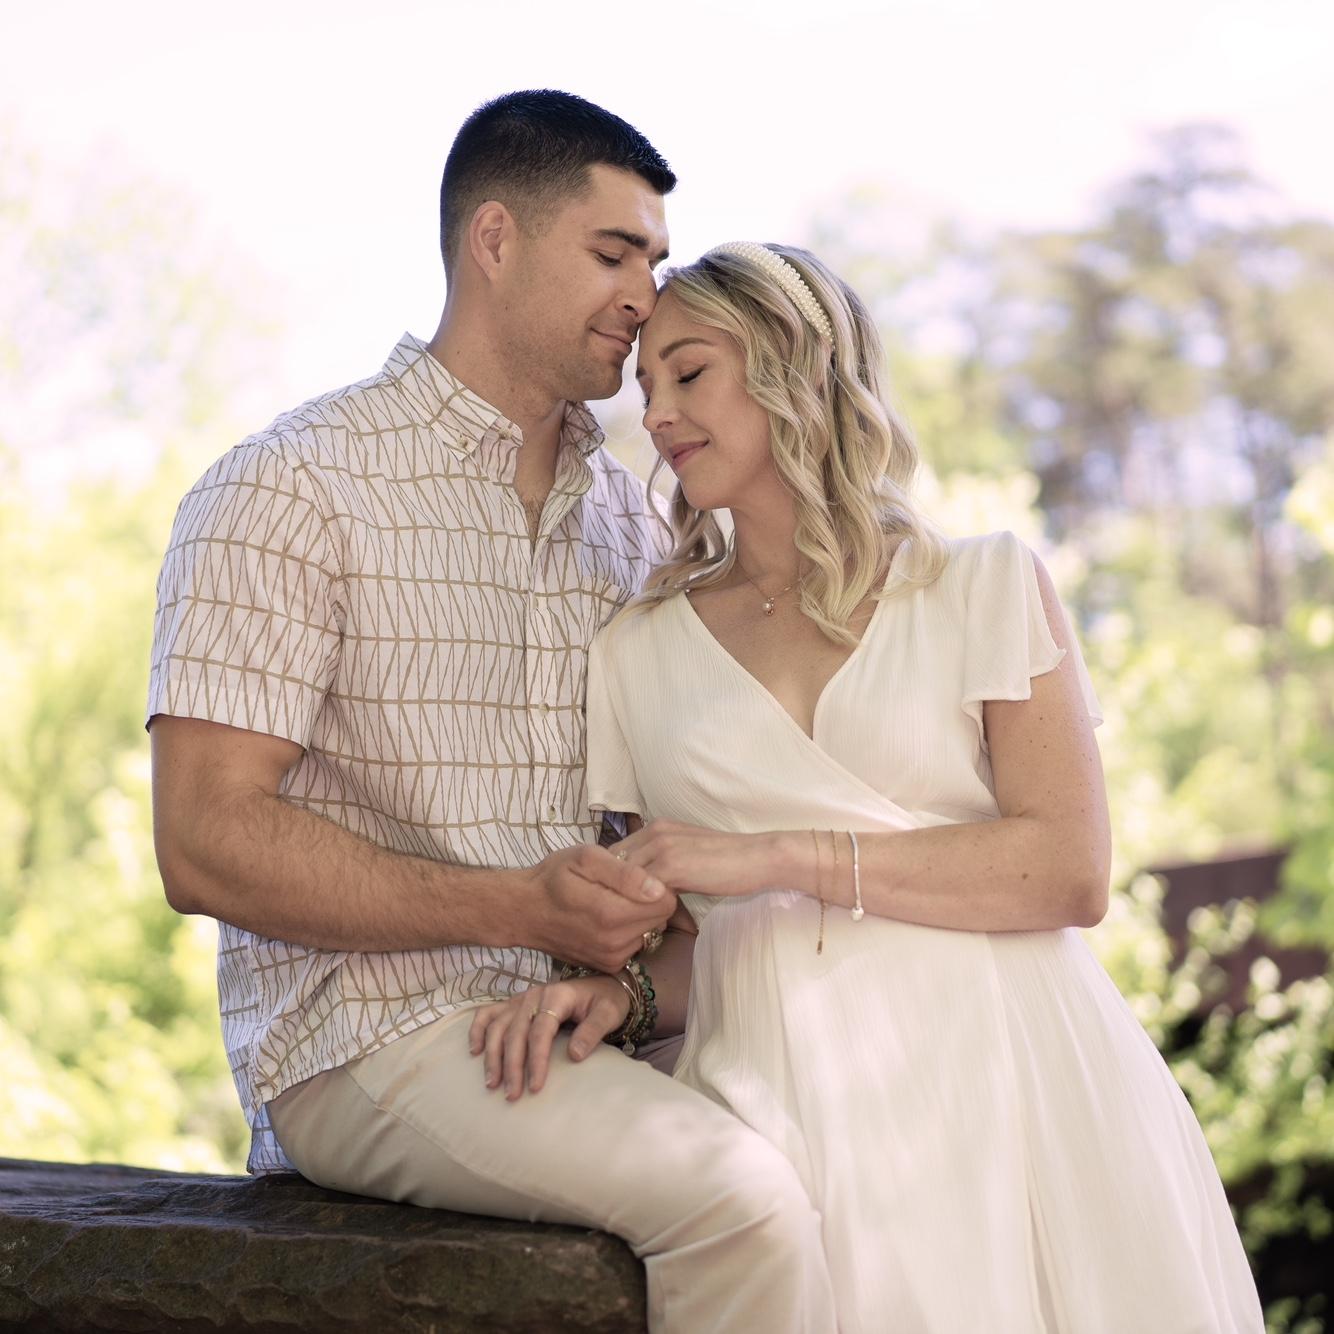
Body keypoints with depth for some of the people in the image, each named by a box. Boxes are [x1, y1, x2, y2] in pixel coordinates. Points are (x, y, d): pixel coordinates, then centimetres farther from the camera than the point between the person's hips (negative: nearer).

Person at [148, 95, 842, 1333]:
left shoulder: (620, 507, 16)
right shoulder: (291, 490, -7)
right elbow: (206, 842, -14)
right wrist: (518, 908, -23)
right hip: (370, 1033, -7)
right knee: (741, 1197, -28)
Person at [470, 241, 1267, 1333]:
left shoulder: (987, 587, 8)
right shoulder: (639, 650, 15)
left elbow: (1073, 872, -3)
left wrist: (784, 856, -9)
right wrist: (609, 987, -8)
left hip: (1002, 1075, -1)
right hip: (778, 1104, 1)